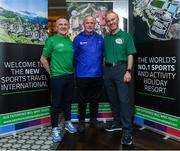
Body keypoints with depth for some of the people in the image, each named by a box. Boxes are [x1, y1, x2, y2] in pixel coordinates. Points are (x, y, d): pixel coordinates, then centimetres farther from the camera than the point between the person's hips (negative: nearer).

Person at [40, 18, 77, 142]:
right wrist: (51, 72, -3)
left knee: (68, 100, 16)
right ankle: (55, 128, 12)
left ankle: (68, 122, 32)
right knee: (56, 102, 1)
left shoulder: (70, 41, 10)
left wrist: (72, 71, 9)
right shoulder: (51, 40, -6)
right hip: (57, 77, -5)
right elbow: (43, 59, -4)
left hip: (70, 76, 6)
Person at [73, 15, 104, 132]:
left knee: (95, 99, 13)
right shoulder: (78, 38, -1)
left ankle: (94, 119, 30)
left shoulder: (100, 38, 5)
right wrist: (79, 67, 5)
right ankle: (81, 121, 23)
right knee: (82, 100, 8)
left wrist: (99, 65, 6)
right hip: (82, 75, -2)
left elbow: (102, 54, 12)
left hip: (97, 74, 2)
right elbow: (74, 56, 3)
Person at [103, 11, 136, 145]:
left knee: (124, 100, -9)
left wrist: (128, 71, -14)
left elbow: (130, 55, -3)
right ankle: (117, 122, 27)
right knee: (112, 98, 11)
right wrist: (104, 71, 7)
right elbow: (104, 55, 16)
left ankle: (127, 131, -5)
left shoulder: (126, 35, 3)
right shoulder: (106, 38, 14)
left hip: (121, 68, -5)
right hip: (108, 70, 5)